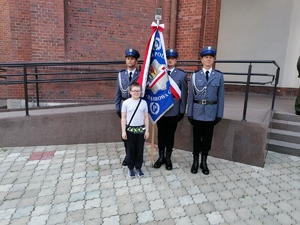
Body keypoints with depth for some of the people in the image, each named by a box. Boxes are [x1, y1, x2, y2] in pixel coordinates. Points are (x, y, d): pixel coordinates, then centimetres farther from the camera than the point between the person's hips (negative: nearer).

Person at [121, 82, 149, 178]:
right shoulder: (126, 103, -4)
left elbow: (146, 117, 4)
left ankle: (138, 167, 26)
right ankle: (130, 168, 25)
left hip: (141, 129, 2)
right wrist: (123, 131, -5)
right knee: (130, 150, 9)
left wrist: (147, 130, 2)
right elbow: (123, 118, -2)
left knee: (140, 149, 10)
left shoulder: (144, 102, 1)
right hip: (130, 130, -1)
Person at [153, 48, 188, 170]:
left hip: (173, 110, -1)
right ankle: (161, 157, 28)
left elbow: (184, 94, -2)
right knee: (161, 134, 12)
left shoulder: (182, 74, -2)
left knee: (170, 135, 10)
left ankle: (168, 158, 26)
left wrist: (182, 111, -5)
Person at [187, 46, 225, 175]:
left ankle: (204, 161, 27)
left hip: (211, 112, 1)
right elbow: (191, 96, 0)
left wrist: (220, 114, -1)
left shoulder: (219, 76, 1)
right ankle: (195, 161, 25)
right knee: (197, 137, 9)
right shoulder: (195, 75, -1)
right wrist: (189, 113, -2)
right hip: (197, 112, -1)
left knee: (207, 137, 11)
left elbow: (220, 96, 2)